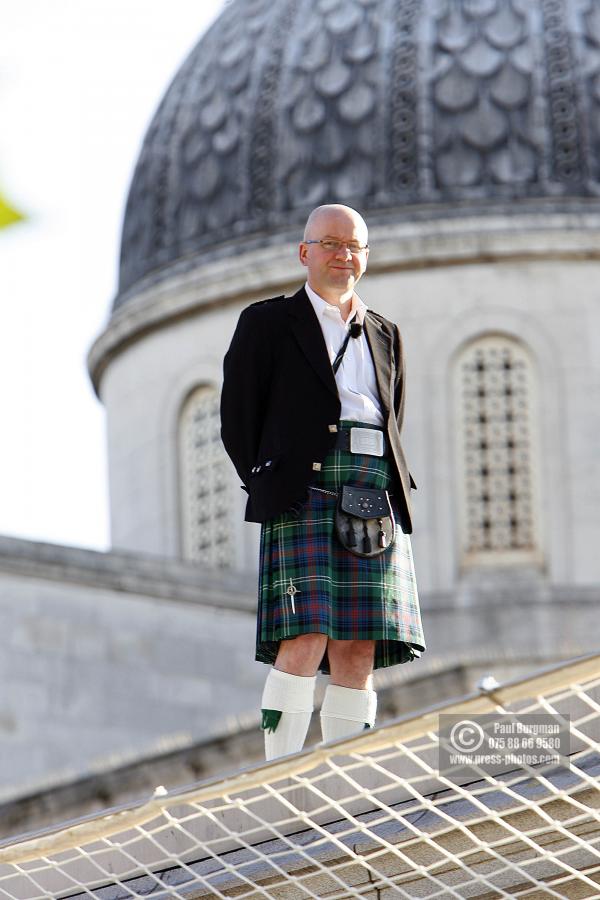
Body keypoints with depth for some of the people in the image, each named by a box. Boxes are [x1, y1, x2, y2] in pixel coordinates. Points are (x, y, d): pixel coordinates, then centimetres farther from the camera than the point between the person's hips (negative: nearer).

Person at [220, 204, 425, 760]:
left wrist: (391, 494, 13)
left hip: (376, 500, 5)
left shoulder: (385, 335, 25)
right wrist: (267, 487, -1)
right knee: (305, 641, -18)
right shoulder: (267, 322, 11)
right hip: (304, 489, -5)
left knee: (358, 652, -3)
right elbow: (237, 418, 7)